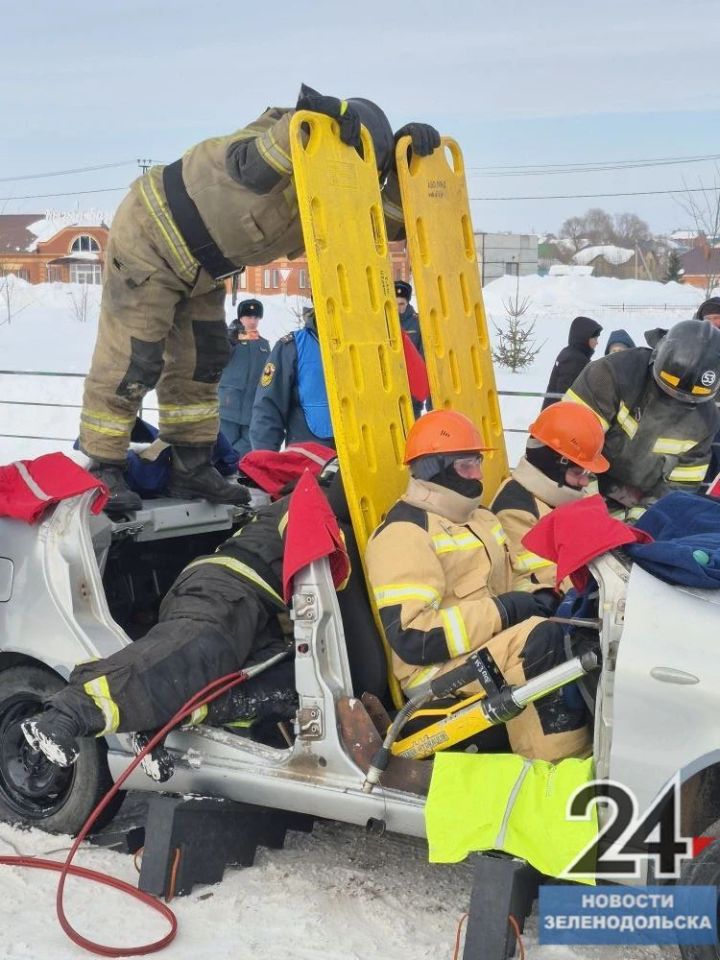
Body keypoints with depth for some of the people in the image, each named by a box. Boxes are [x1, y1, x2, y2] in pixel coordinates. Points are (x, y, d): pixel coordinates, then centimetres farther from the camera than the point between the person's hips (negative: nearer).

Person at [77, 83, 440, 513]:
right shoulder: (278, 142, -29)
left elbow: (390, 221, -7)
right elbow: (255, 169, -50)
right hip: (149, 238, -9)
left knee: (203, 361, 10)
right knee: (131, 361, -6)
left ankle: (192, 467, 20)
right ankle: (104, 469, 8)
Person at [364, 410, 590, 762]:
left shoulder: (479, 518, 18)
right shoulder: (403, 533, -13)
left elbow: (506, 580, 25)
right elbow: (411, 638, -22)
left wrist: (539, 598, 0)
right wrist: (502, 611, -20)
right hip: (438, 670, -9)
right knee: (542, 639, -29)